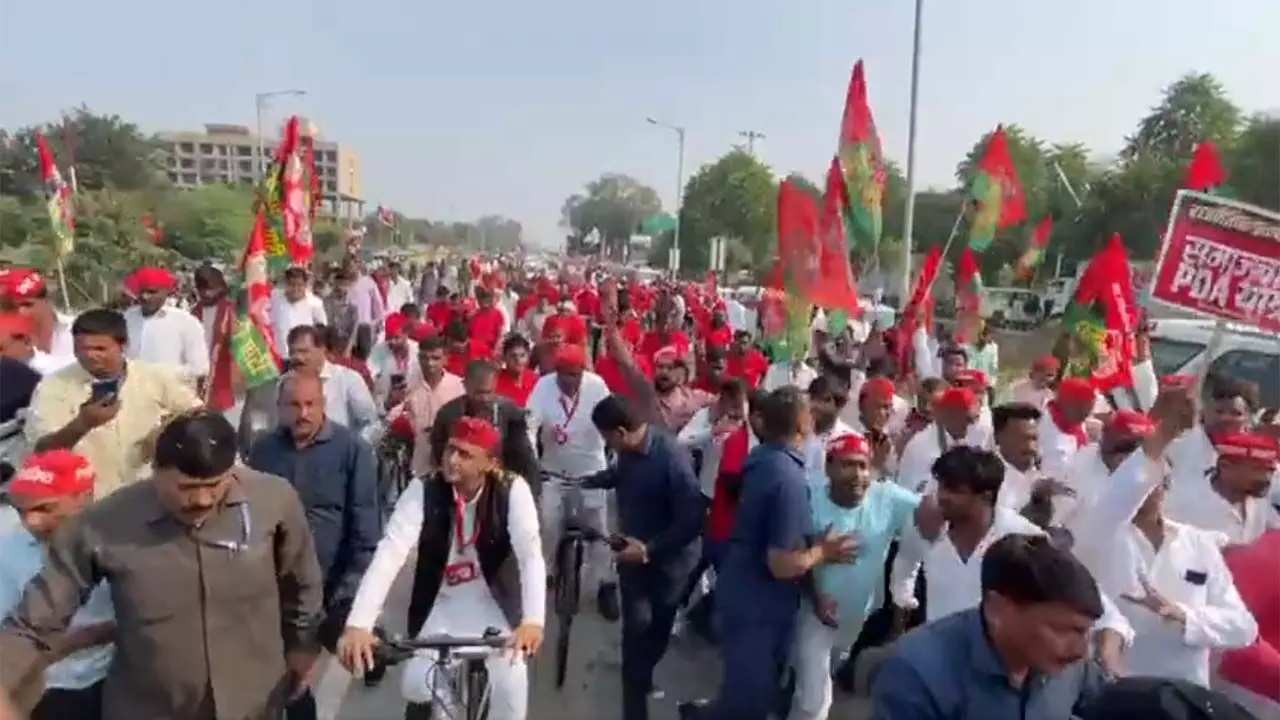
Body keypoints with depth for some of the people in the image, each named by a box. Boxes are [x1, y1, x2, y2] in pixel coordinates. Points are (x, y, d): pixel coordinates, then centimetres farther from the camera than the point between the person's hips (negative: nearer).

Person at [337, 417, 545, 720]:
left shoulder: (513, 490, -20)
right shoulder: (423, 490, -17)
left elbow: (531, 554, -28)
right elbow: (389, 552, -27)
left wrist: (533, 620, -45)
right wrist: (358, 624, -40)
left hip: (495, 606, -1)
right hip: (439, 607, 1)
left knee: (510, 687, -17)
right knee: (417, 687, -10)